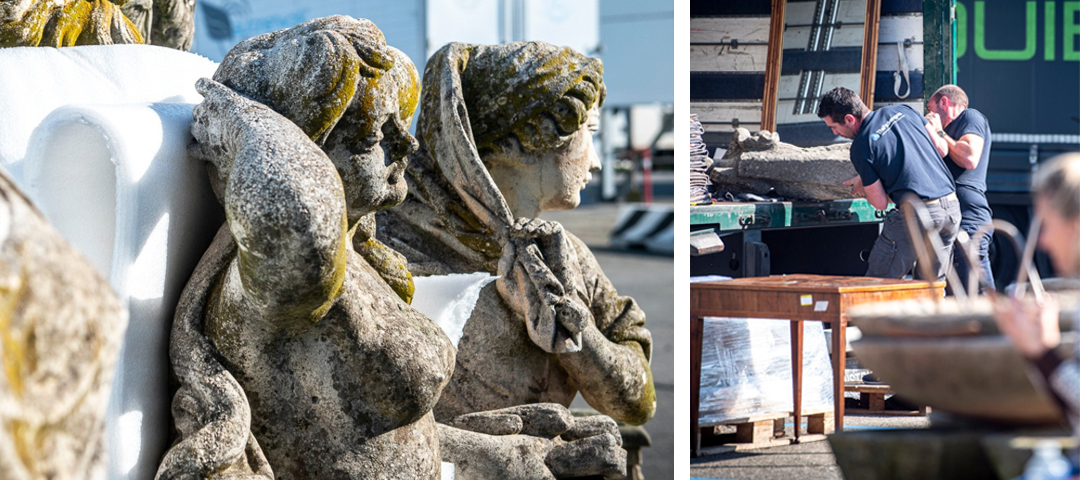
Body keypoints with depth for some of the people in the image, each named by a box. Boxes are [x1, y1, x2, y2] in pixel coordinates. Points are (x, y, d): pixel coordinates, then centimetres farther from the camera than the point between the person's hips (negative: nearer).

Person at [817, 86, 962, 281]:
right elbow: (941, 149, 21)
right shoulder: (903, 111, 11)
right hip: (952, 206, 7)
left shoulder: (861, 146, -6)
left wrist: (862, 186, 18)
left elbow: (880, 203, -4)